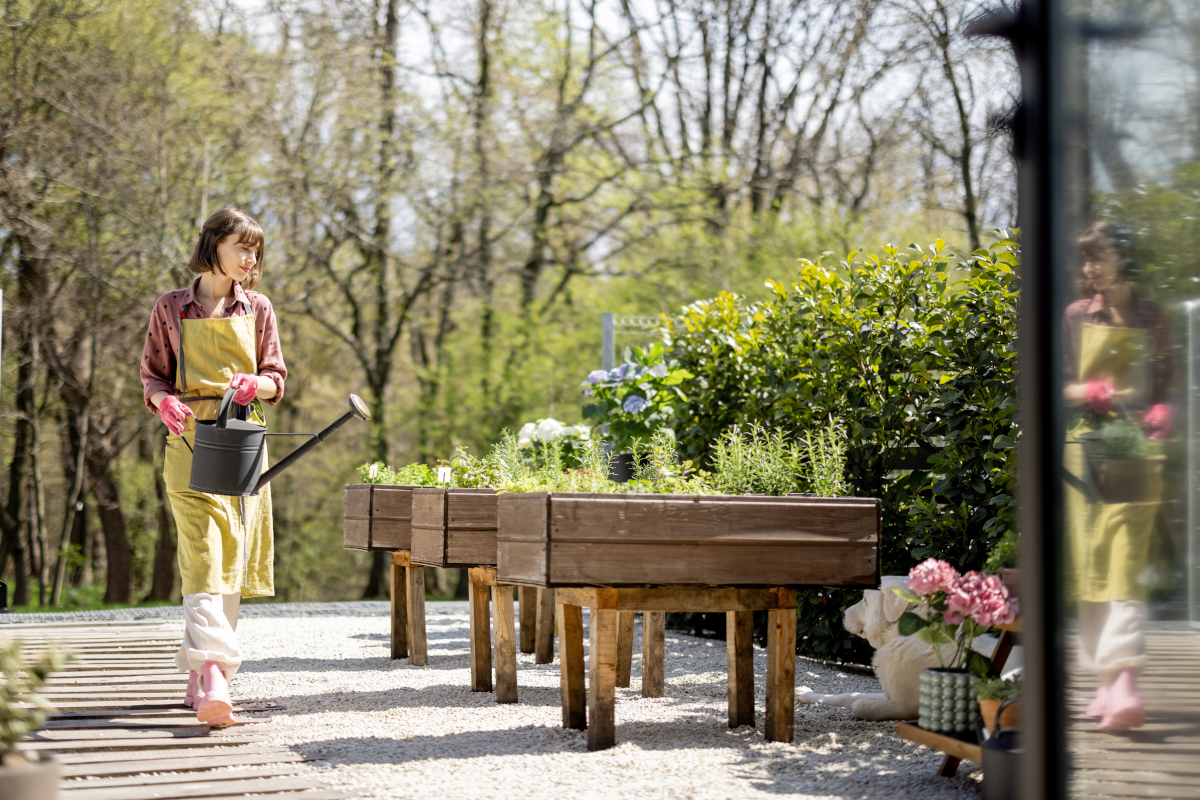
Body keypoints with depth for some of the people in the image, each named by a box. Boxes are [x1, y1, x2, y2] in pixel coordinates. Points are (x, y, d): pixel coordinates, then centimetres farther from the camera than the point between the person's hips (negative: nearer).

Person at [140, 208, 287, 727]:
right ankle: (214, 681, -27)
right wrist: (163, 399, -14)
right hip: (190, 442, -3)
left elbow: (276, 377, 12)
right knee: (203, 557, -16)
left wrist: (256, 384, -11)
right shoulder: (171, 310, 5)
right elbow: (152, 374, 8)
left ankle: (199, 676, 14)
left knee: (231, 560, 4)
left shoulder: (256, 309, 10)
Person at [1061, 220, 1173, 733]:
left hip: (1135, 453, -2)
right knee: (1090, 568, 3)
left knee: (1125, 569, -12)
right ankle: (1106, 681, 12)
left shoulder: (1151, 319, 6)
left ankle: (1125, 685, -21)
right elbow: (1056, 385, 8)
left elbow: (1165, 383, 11)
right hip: (1085, 449, 2)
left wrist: (1161, 413, -11)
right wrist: (1090, 392, -13)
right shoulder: (1076, 317, 8)